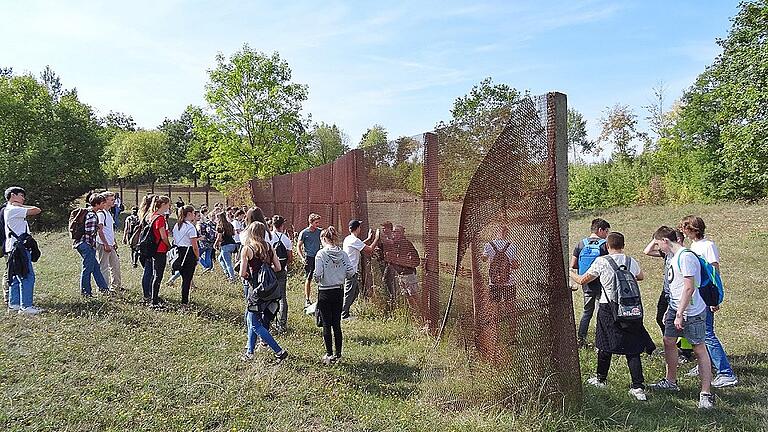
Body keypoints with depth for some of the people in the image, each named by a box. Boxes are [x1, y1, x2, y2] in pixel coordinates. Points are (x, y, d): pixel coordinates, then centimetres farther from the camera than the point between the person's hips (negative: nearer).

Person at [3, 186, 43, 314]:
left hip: (14, 247, 11)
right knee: (27, 277, -10)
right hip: (19, 247, -11)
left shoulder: (8, 210, 20)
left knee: (16, 277, 14)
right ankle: (26, 306, -10)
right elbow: (37, 210, -13)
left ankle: (13, 304, 19)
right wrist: (22, 206, -4)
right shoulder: (14, 210, -12)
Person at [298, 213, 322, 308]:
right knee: (308, 279, 1)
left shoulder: (320, 231, 7)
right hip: (309, 258, -3)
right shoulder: (304, 233, -2)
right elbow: (299, 246, 2)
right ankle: (307, 300, 8)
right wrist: (303, 257, -9)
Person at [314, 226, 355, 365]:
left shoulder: (321, 253, -14)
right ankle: (338, 354, 19)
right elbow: (351, 271, -5)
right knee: (337, 324, 12)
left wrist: (317, 279, 2)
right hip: (339, 292, 4)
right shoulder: (342, 253, -1)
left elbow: (317, 274, -20)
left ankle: (329, 355, 10)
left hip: (325, 292, -4)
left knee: (326, 324, 5)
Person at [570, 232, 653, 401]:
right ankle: (638, 387, -1)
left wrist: (572, 273, 20)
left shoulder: (601, 262, -7)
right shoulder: (631, 262, 5)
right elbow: (641, 277, 26)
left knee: (605, 345, 13)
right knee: (632, 349, 3)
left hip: (608, 309, -2)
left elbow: (582, 280, 1)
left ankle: (600, 379, 28)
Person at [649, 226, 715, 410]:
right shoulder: (674, 257, 12)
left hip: (691, 312, -10)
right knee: (668, 342, 16)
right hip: (676, 308, 10)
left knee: (699, 349, -2)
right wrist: (670, 310, 21)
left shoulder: (686, 257, -19)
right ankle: (671, 381, 32)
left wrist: (680, 314, -21)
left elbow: (689, 288, -23)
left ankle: (706, 393, 4)